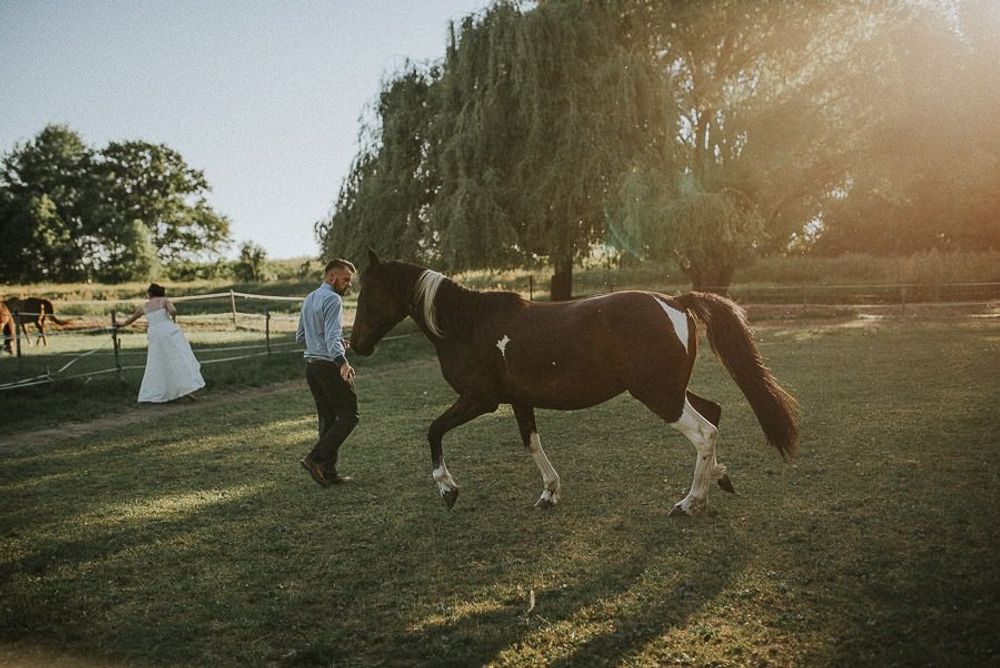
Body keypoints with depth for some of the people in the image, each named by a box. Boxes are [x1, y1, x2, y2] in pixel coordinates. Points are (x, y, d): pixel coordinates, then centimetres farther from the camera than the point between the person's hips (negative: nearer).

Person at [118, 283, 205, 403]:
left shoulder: (144, 306, 15)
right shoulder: (164, 300, 4)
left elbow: (131, 318, 30)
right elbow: (173, 311, -16)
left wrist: (123, 325, 50)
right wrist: (174, 319, 6)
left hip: (155, 336, 3)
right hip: (169, 332, -3)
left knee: (156, 366, 13)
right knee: (180, 361, -6)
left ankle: (153, 394, 14)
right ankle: (187, 389, -18)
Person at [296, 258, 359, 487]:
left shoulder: (309, 299, 16)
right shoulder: (332, 299, -13)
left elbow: (300, 336, 24)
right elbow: (332, 335, -27)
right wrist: (342, 362, -39)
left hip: (311, 365, 9)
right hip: (330, 366, -9)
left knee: (327, 417, 13)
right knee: (348, 415, -2)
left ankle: (328, 472, 14)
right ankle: (316, 458, -11)